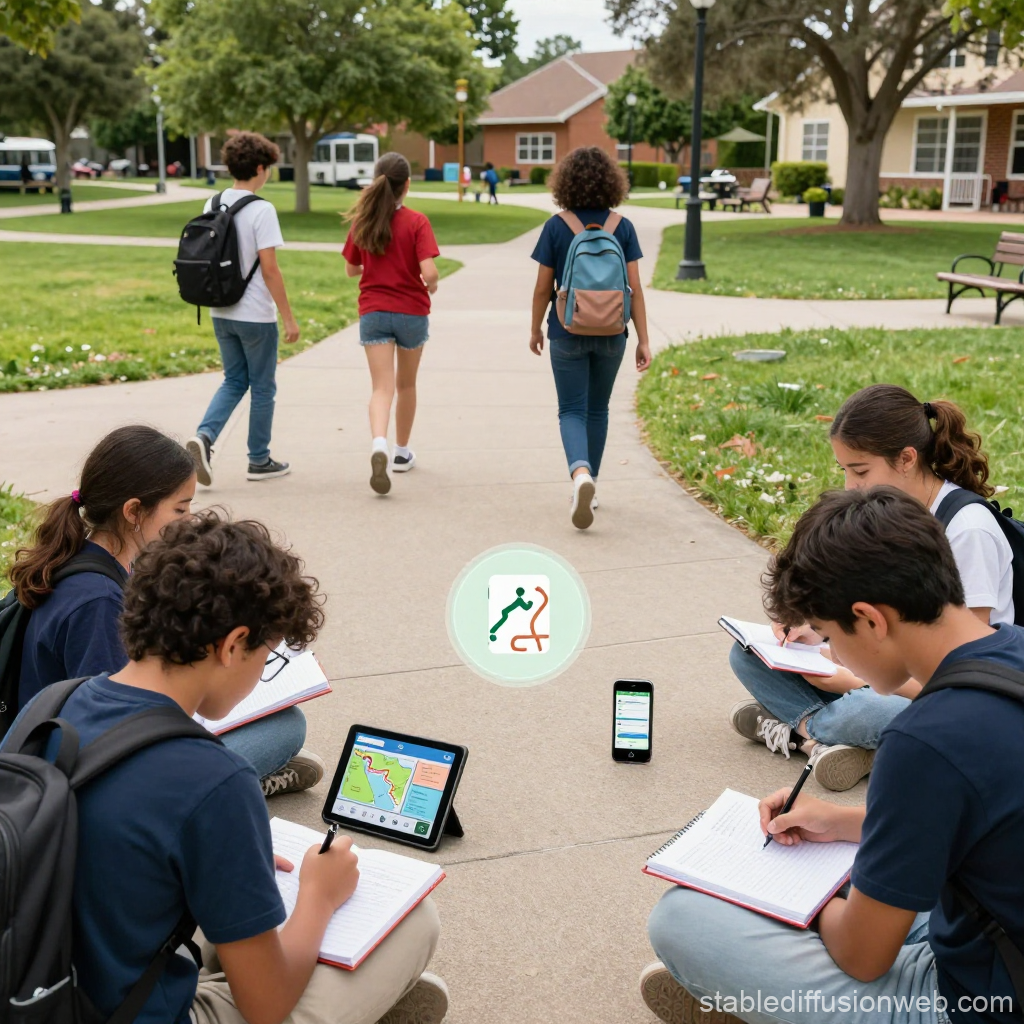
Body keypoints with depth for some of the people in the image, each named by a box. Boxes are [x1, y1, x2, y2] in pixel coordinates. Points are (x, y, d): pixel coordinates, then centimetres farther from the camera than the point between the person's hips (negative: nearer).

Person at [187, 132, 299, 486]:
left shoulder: (212, 205, 5)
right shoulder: (261, 210, -16)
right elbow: (269, 269, -18)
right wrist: (288, 318, -12)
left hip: (221, 313, 6)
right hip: (256, 315, -6)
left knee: (234, 381, 18)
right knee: (262, 388, 8)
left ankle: (204, 436, -3)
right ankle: (259, 461, 18)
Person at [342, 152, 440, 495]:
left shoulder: (361, 222, 0)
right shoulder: (416, 222, -10)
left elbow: (351, 269, 9)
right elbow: (429, 272, -19)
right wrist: (431, 286, 3)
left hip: (373, 312, 1)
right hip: (412, 312, -1)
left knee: (382, 387, -5)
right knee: (406, 385, 17)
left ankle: (379, 445, -31)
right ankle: (402, 453, 30)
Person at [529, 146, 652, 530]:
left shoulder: (556, 227, -7)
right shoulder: (623, 227, -3)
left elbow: (543, 287, -4)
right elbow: (635, 288, -5)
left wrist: (535, 329, 11)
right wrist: (643, 340, 0)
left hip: (568, 333, -2)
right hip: (611, 334, 2)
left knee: (572, 410, 4)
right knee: (597, 410, 17)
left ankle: (580, 473, -23)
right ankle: (588, 488, 26)